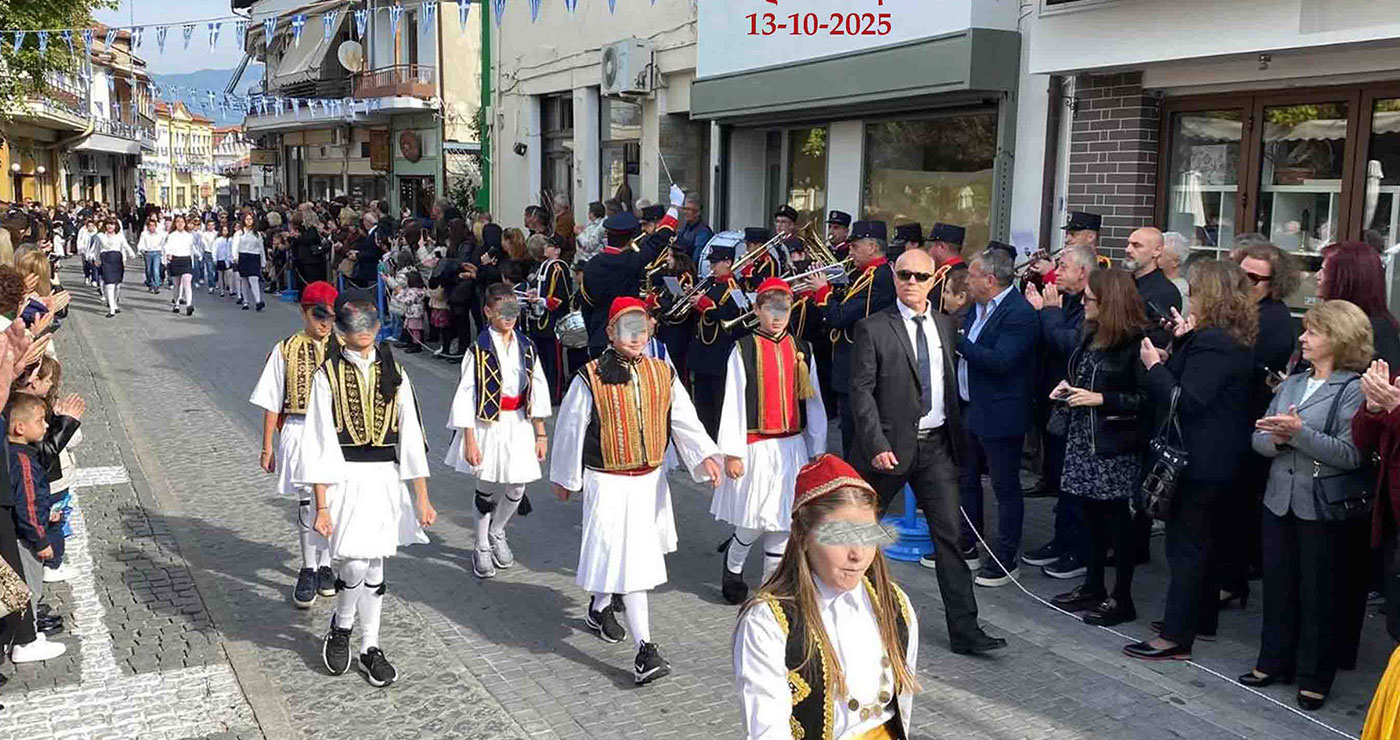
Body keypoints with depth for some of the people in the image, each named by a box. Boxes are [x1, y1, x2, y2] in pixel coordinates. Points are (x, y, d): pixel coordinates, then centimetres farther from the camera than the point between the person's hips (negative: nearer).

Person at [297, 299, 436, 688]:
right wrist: (321, 506, -10)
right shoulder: (328, 376, -4)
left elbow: (411, 437, 5)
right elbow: (319, 445, -6)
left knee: (374, 566, 10)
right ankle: (340, 627, 19)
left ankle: (370, 647, 23)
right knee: (355, 563, -10)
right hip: (346, 479, -3)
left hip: (386, 479, 3)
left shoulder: (393, 372, 5)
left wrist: (422, 498, 2)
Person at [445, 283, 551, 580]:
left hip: (519, 424, 4)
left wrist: (540, 433, 7)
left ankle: (497, 532, 37)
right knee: (486, 488, 7)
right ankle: (482, 549, 26)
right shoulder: (480, 349, -10)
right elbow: (466, 396, -11)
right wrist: (469, 441, -14)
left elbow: (537, 389, 8)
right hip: (488, 424, -4)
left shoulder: (527, 347, 3)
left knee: (517, 488, 7)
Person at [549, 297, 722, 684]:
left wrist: (706, 456, -18)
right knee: (629, 559, -10)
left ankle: (599, 606, 47)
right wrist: (564, 477, 5)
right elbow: (570, 430, -3)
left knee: (614, 554, 20)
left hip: (650, 480, 5)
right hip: (607, 483, -5)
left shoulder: (663, 374, 0)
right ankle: (644, 649, -9)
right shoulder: (590, 379, -12)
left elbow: (685, 421, -1)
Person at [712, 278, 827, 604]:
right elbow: (732, 403, -6)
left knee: (782, 521, 7)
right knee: (755, 521, -4)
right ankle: (732, 568, 24)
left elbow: (814, 403, 10)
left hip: (792, 446, 4)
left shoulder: (801, 350, 7)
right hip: (755, 448, -4)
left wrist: (817, 450, 9)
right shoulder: (744, 350, -4)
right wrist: (732, 452, -9)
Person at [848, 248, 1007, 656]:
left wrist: (958, 437, 11)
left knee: (949, 535, 1)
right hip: (890, 445, -3)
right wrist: (877, 446, -17)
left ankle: (964, 630, 5)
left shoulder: (945, 326, 9)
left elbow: (951, 386, 15)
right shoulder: (873, 329, -6)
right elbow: (861, 392, -10)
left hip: (937, 445, 4)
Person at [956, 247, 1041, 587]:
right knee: (966, 479, 19)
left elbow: (1000, 361, -28)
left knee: (1006, 488, 3)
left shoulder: (1020, 314, -19)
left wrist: (959, 341, -24)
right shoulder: (979, 307, 10)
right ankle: (967, 546, 34)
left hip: (999, 416, -10)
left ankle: (1007, 559, 13)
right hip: (969, 409, 10)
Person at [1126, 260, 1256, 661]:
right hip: (1218, 460, 11)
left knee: (1186, 545, -5)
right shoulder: (1236, 342, 11)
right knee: (1202, 541, 21)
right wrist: (1181, 343, 6)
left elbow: (1187, 402, -24)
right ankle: (1201, 619, 34)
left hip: (1200, 461, -11)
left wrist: (1155, 365, -16)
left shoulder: (1211, 343, -21)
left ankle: (1176, 636, 1)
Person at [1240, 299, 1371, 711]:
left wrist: (1300, 432, -25)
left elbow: (1351, 454, -20)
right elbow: (1258, 438, 9)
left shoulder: (1353, 390, -9)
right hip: (1280, 499, 6)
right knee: (1277, 584, 14)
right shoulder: (1291, 384, 12)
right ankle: (1275, 661, 28)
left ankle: (1315, 677, 19)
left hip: (1321, 507, -6)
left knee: (1318, 592, 6)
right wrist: (1276, 440, -12)